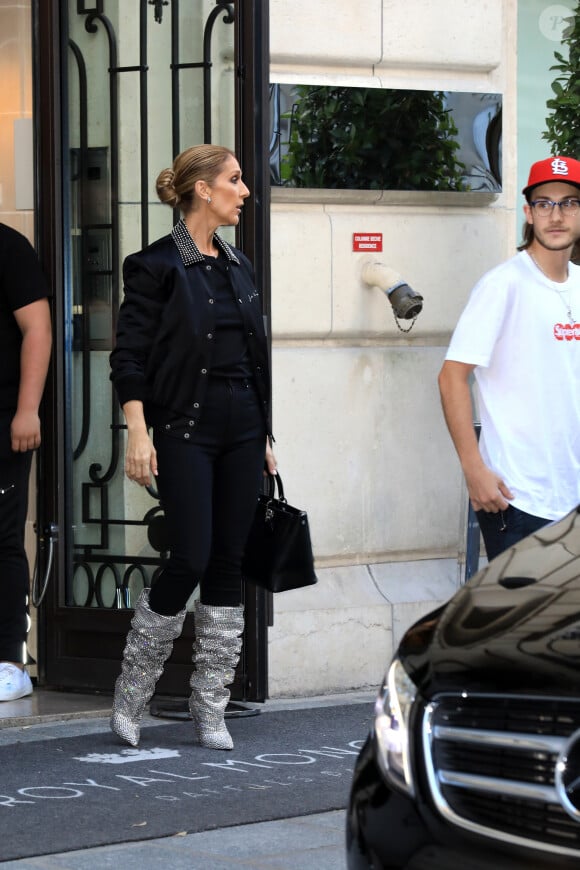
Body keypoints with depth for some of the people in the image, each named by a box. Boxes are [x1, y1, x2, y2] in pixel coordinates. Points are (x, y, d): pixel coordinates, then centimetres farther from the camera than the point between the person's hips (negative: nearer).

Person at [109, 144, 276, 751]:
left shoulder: (237, 266, 15)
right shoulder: (158, 266, -5)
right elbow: (129, 357, -9)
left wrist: (264, 436, 18)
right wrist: (138, 434, -17)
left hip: (241, 428, 7)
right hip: (185, 430, -6)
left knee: (228, 564, 4)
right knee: (190, 559, -12)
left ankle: (210, 711, 9)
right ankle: (129, 695, 5)